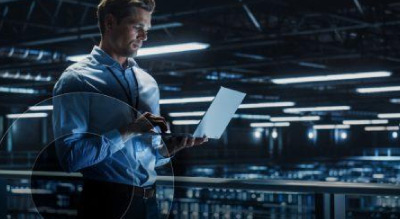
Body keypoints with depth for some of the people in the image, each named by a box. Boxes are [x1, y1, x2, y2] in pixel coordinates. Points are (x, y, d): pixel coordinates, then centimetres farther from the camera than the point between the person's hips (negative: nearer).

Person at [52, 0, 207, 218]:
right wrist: (127, 132, -19)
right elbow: (70, 156, -17)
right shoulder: (76, 79, -8)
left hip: (149, 201, 6)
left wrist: (169, 148, -5)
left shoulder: (148, 83, 11)